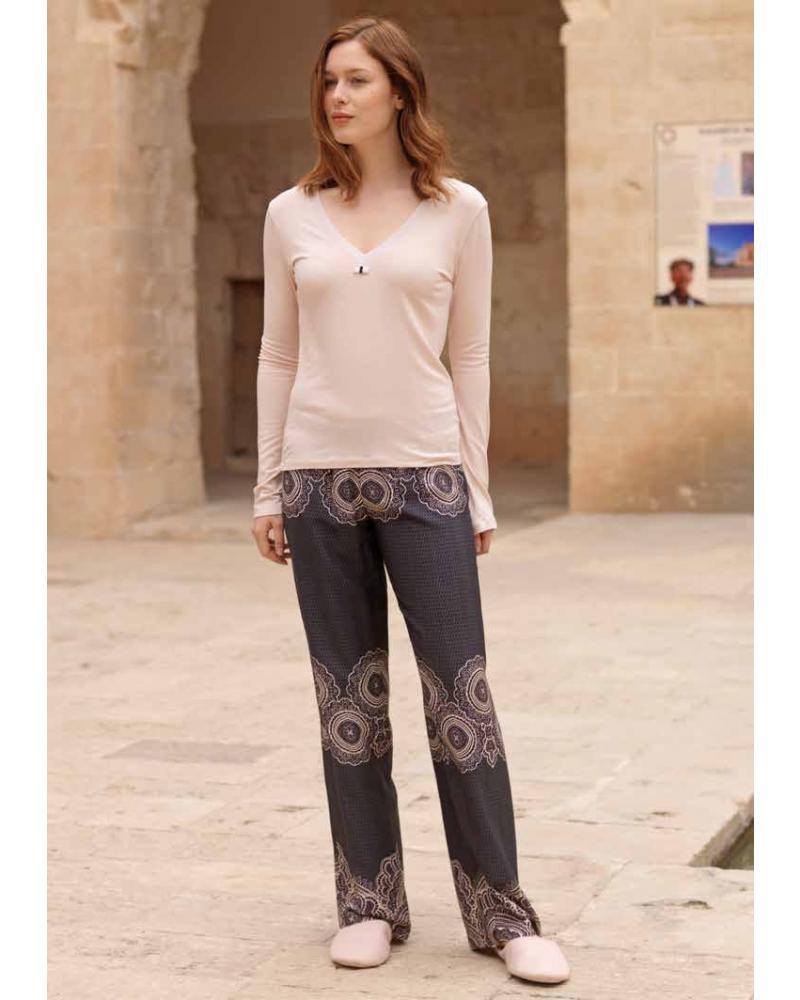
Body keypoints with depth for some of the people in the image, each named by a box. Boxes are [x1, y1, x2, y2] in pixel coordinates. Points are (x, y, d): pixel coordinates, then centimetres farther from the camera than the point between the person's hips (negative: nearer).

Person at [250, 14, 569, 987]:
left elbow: (469, 358, 4)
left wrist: (477, 491, 2)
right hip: (320, 478, 2)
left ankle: (500, 910, 10)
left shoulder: (459, 211, 2)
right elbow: (277, 357, 9)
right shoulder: (292, 215, 7)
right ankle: (369, 904, 17)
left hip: (424, 477, -2)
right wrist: (267, 487, 6)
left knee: (460, 694, -1)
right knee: (348, 698, 7)